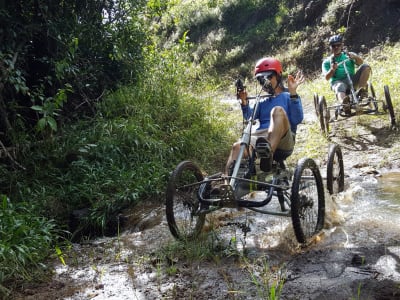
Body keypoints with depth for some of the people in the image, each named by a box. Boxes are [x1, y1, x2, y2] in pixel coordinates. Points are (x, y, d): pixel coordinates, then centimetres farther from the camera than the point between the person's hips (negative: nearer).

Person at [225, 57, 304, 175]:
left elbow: (297, 120, -3)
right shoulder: (262, 101, 29)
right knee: (237, 147, -30)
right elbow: (250, 117, 8)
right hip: (260, 138, 3)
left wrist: (293, 93, -11)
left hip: (283, 142, -3)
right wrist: (244, 101, -10)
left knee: (278, 110, -31)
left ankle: (268, 154, -48)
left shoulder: (287, 96, 18)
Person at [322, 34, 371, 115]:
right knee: (340, 87, -40)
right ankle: (344, 104, -70)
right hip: (337, 82, -3)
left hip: (352, 80, 3)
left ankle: (361, 89, -33)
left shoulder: (348, 55, 22)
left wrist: (355, 57, -19)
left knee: (365, 66, -20)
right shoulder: (327, 61, 18)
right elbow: (327, 77, 3)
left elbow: (361, 63, 2)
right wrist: (332, 69, -17)